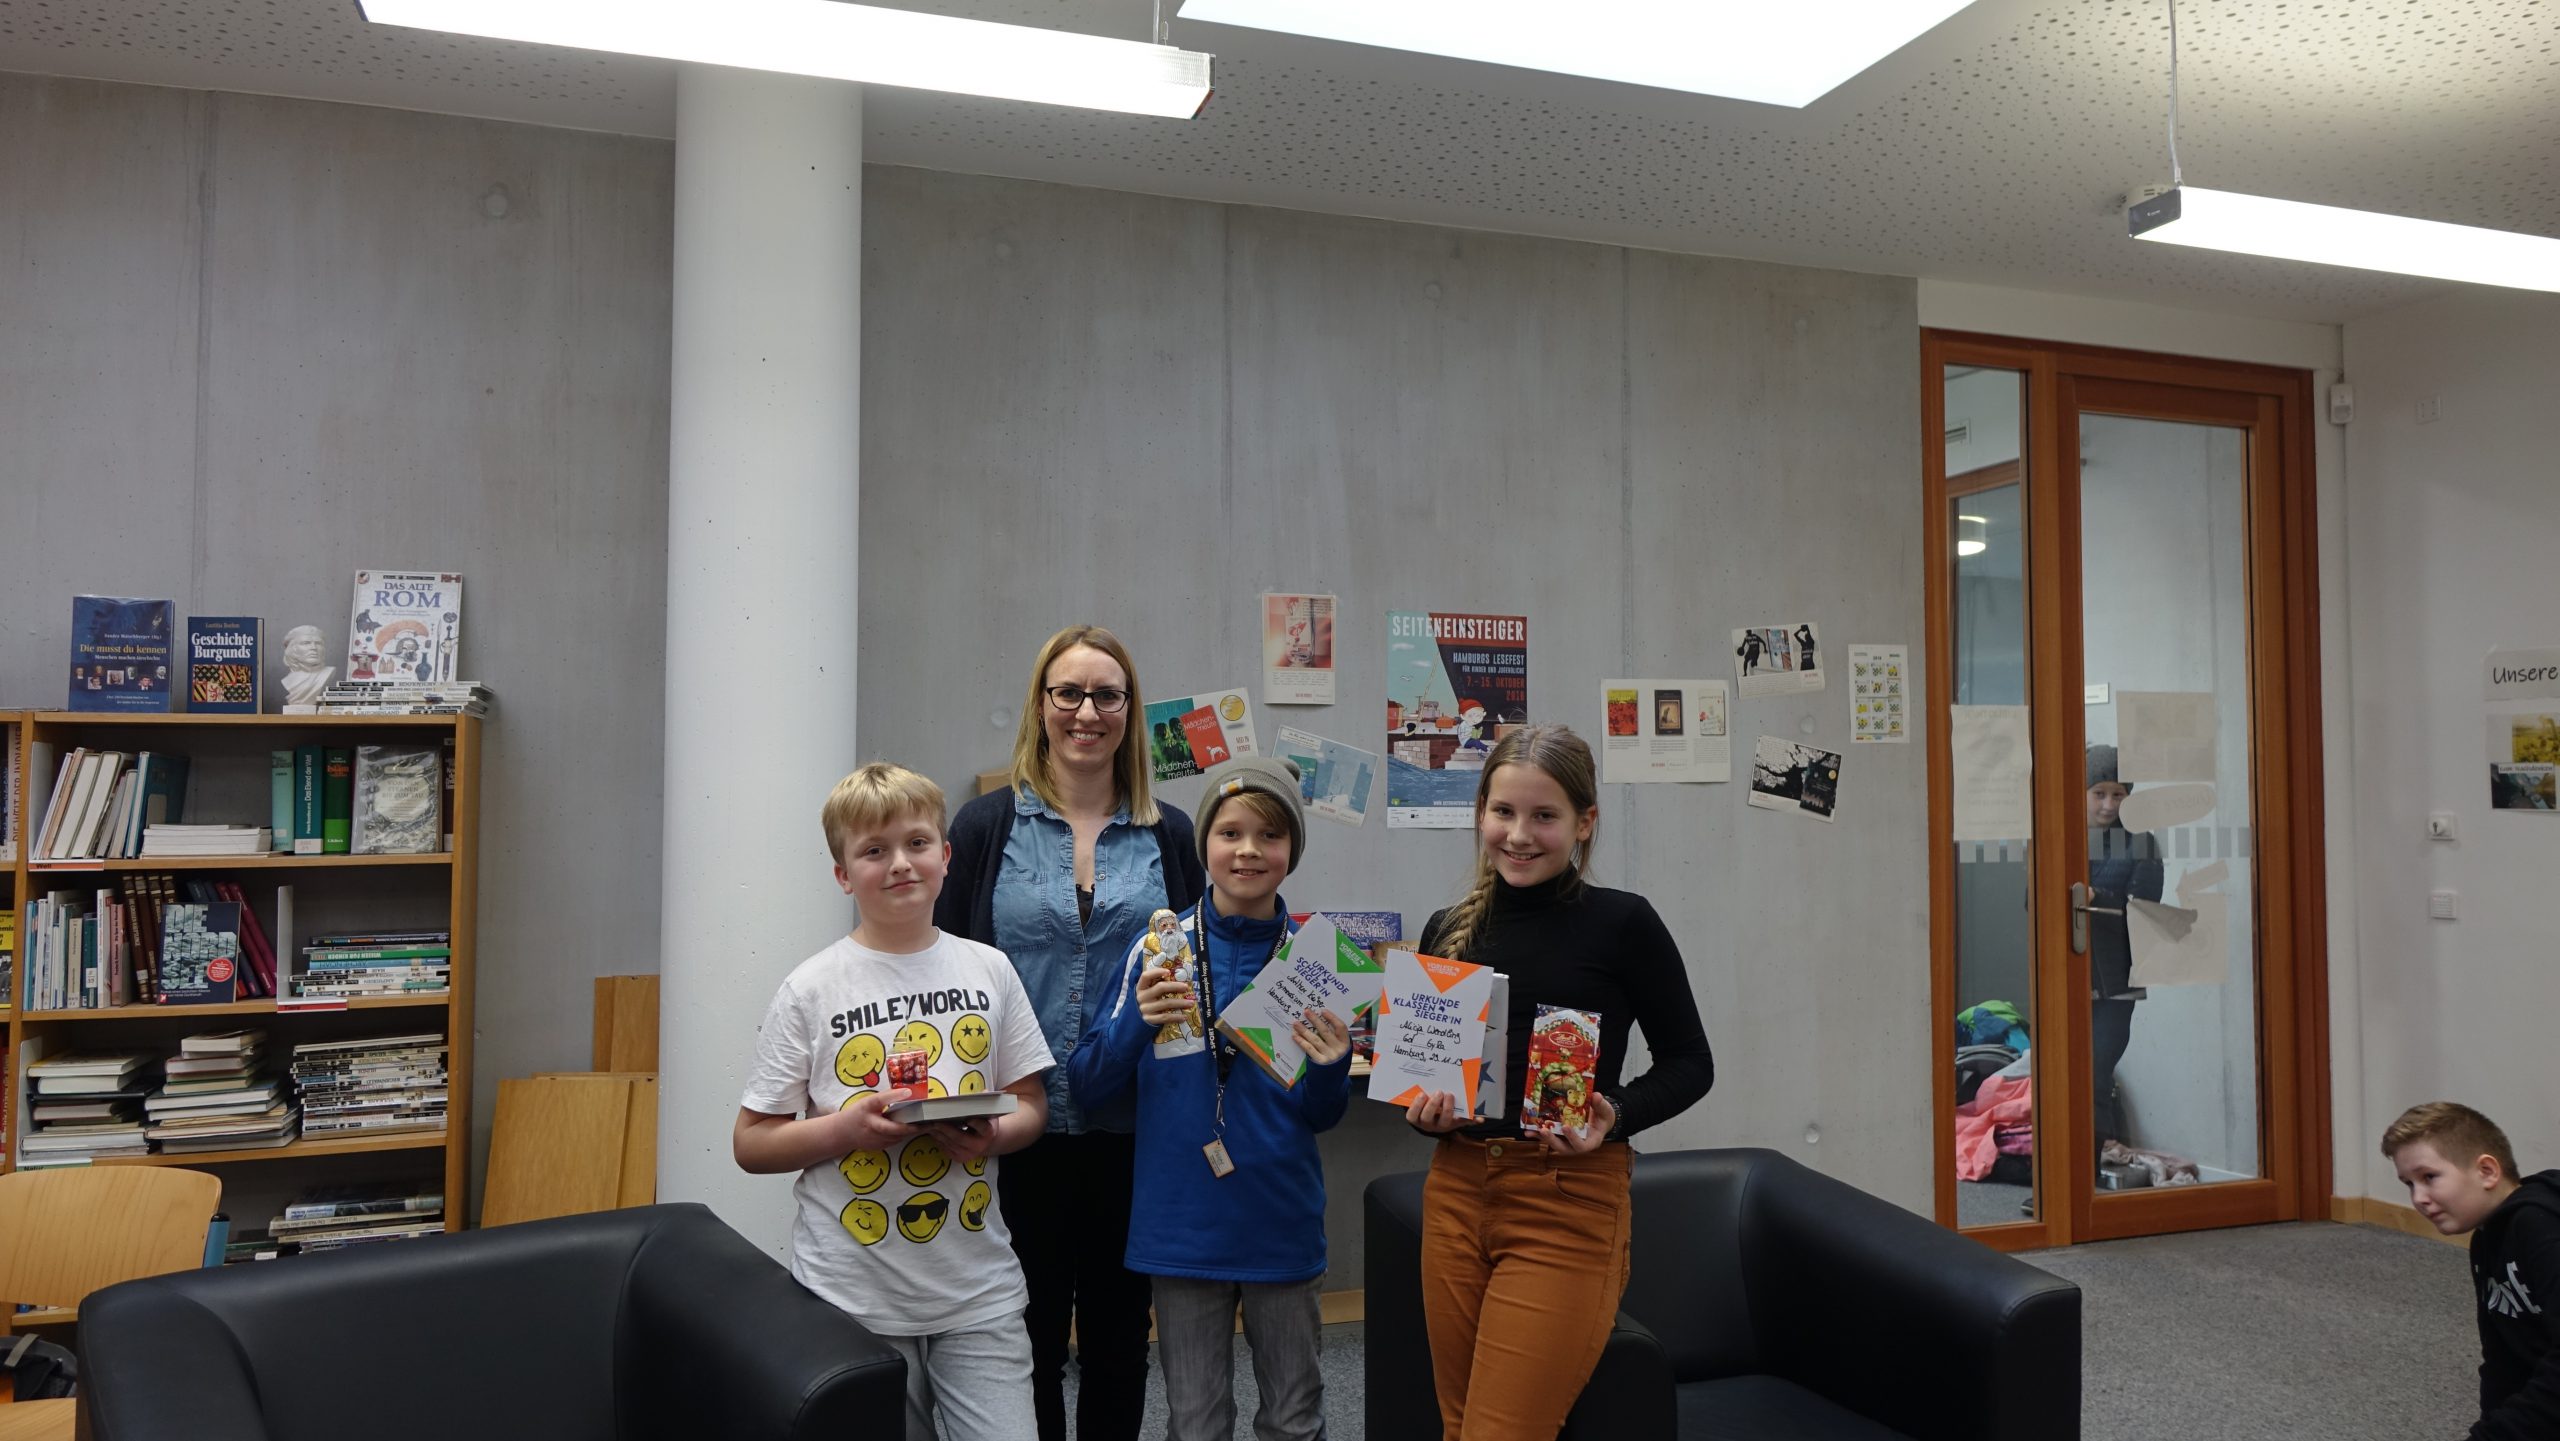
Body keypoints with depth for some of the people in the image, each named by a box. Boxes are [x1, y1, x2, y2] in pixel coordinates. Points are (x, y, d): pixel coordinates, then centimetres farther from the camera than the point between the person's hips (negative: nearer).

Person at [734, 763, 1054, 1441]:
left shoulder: (989, 971, 2)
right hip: (855, 1296, -1)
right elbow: (750, 1144, -1)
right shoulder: (810, 990, -5)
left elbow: (1031, 1102, 10)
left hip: (978, 1289, 2)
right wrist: (844, 1127, -18)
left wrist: (995, 1133, -12)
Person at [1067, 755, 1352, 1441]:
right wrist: (1136, 1024, -22)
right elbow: (1087, 1083, -4)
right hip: (1184, 1225, -1)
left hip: (1281, 1224, 1)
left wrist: (1331, 1068, -19)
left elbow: (1319, 1116, 2)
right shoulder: (1159, 949, -6)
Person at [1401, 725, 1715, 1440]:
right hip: (1456, 1192, 5)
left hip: (1568, 1203, -5)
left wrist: (1614, 1117, -16)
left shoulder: (1623, 923, -6)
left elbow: (1689, 1063, 0)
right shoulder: (1448, 929, 6)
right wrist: (1422, 1104, -4)